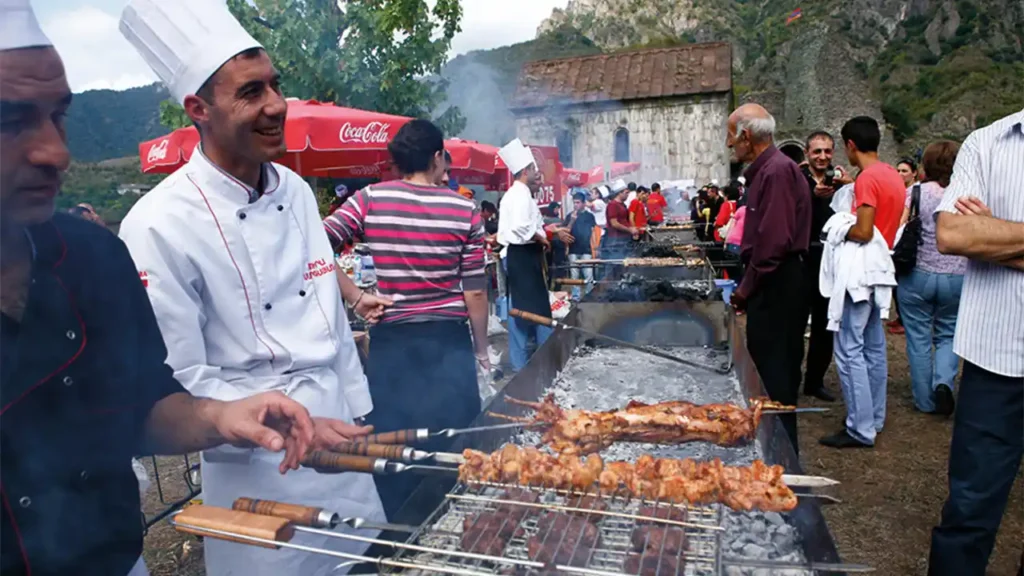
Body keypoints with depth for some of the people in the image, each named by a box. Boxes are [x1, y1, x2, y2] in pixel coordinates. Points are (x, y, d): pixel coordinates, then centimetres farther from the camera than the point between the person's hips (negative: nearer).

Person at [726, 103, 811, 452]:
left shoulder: (777, 171, -17)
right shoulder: (766, 169, 15)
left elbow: (774, 241, -23)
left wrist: (746, 289, -14)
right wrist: (747, 286, 14)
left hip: (776, 286, -10)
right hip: (770, 284, 10)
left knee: (773, 373, -2)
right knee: (772, 369, 17)